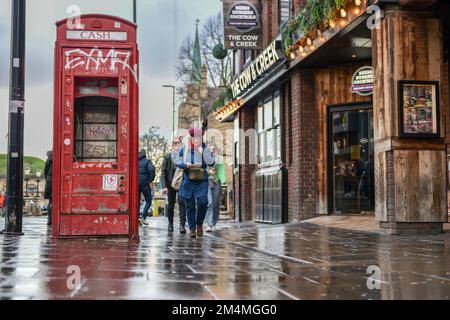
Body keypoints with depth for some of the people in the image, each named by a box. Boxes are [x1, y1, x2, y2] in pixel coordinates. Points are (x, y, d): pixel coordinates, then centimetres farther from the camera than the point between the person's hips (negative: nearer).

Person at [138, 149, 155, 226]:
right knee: (148, 201, 5)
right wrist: (150, 180, -6)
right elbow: (151, 170, -17)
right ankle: (143, 217, -10)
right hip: (144, 183, -4)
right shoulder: (147, 161, -1)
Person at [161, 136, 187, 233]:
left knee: (182, 202, -12)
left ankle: (182, 225, -12)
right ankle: (170, 224, 22)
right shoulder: (168, 157, 2)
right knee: (171, 204, 9)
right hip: (171, 184, 2)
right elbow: (163, 172, 0)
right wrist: (164, 186, -8)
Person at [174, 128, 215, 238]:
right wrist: (185, 165, -13)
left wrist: (202, 151, -18)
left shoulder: (205, 149, 1)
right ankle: (192, 228, 15)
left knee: (202, 203, -16)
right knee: (190, 206, 5)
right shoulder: (185, 148, 2)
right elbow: (177, 161, 6)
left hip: (201, 181, -1)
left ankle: (199, 224, 6)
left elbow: (211, 163, -10)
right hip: (188, 181, 1)